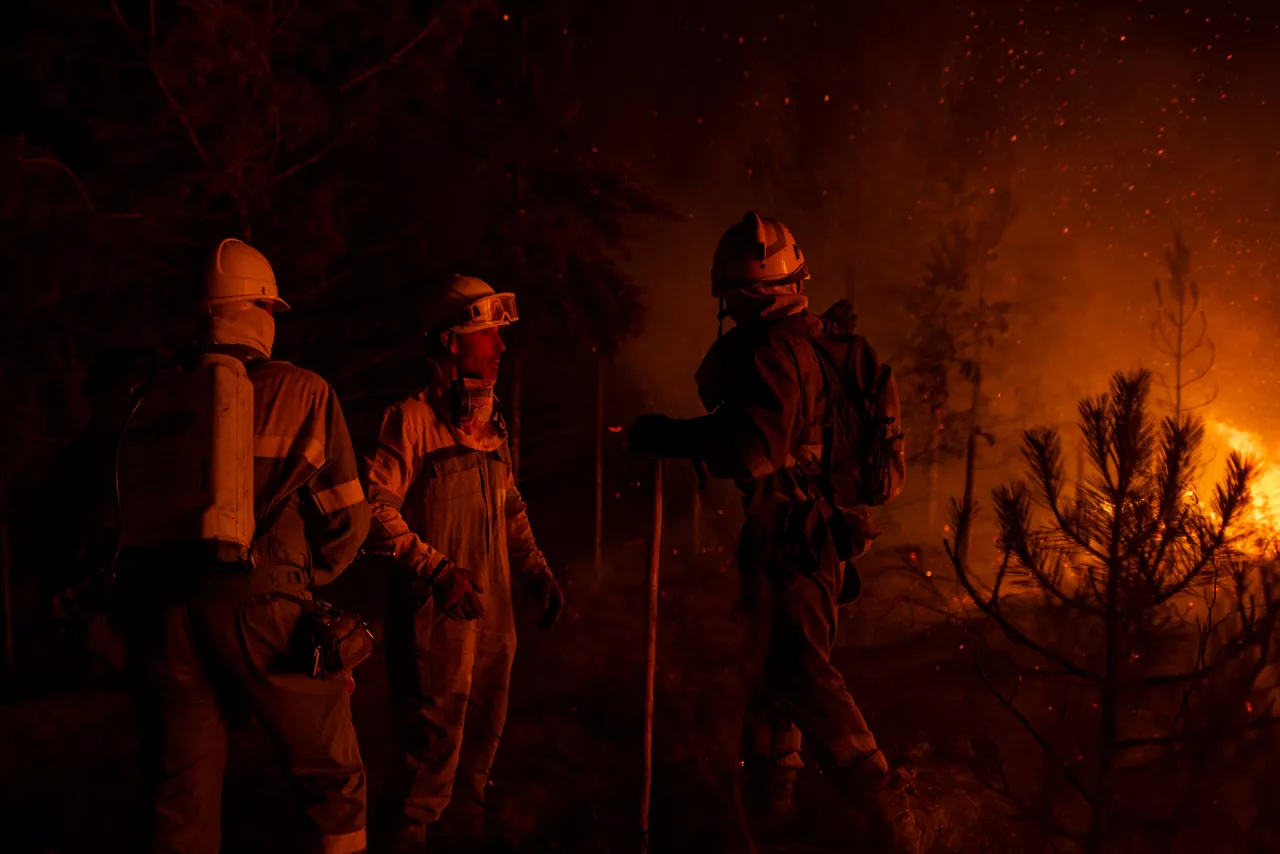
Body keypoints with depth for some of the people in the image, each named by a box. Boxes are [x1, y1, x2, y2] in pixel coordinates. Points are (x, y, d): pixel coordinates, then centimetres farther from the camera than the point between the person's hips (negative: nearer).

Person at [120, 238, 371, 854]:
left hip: (163, 612, 4)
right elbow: (348, 518, 3)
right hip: (260, 606, -4)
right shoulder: (302, 393, 3)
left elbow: (131, 519, 14)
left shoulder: (157, 404, 12)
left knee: (182, 802, 13)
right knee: (332, 780, 12)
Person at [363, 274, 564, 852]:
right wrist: (438, 570, -21)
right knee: (436, 741, -2)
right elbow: (375, 508, -16)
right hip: (437, 611, -7)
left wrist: (537, 572, 10)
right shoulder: (412, 419, -9)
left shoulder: (491, 424, 14)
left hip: (493, 610, 7)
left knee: (483, 734, 16)